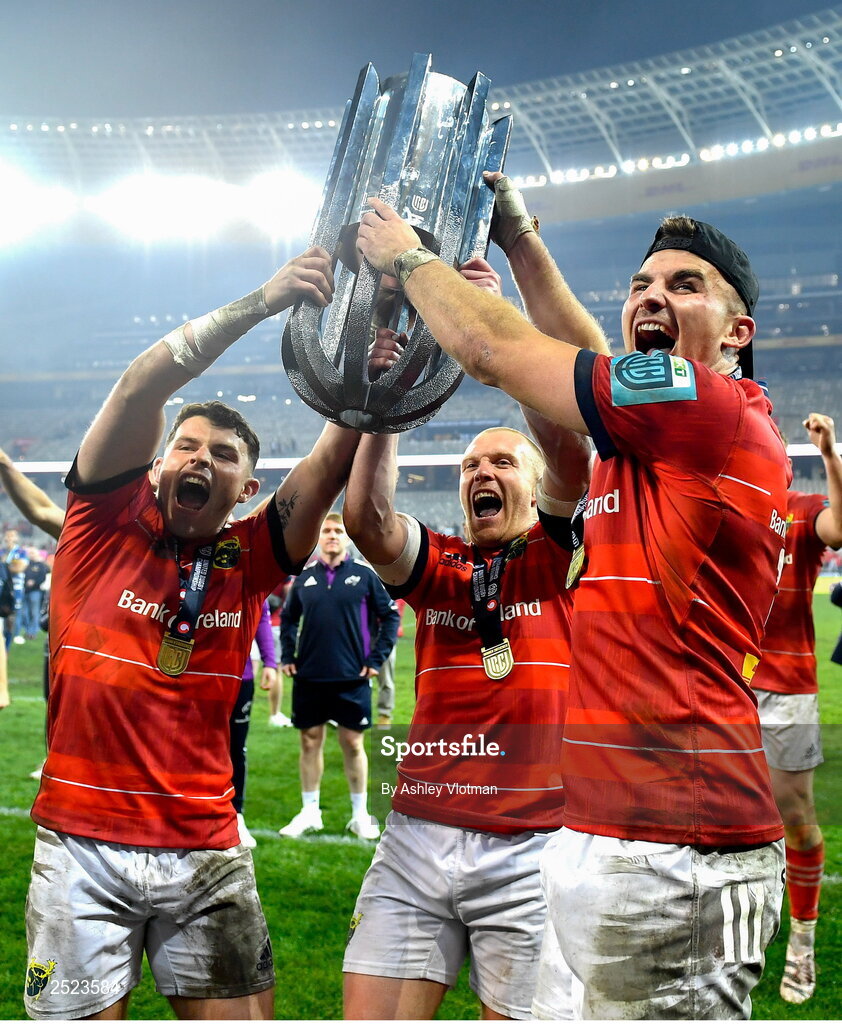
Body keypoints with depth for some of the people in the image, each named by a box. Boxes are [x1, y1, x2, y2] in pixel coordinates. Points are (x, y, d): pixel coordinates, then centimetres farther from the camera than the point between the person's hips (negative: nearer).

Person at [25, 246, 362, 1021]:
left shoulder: (249, 560, 4)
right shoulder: (107, 524, -1)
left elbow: (336, 457, -7)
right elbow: (141, 386, -14)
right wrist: (261, 302, -21)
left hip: (208, 855, 2)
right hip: (84, 849, -2)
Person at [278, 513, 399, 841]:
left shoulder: (363, 575, -1)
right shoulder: (306, 577, 6)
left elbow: (389, 616, 3)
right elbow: (288, 618, 19)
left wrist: (376, 659, -3)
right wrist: (287, 656, 8)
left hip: (352, 678, -2)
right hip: (309, 678, 3)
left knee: (353, 744, 4)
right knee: (310, 742, 8)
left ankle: (360, 815, 16)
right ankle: (310, 812, 19)